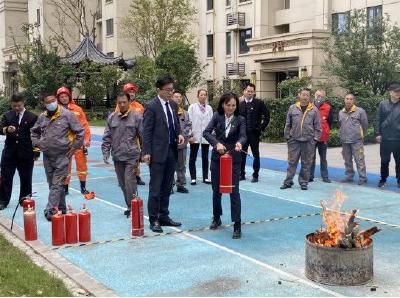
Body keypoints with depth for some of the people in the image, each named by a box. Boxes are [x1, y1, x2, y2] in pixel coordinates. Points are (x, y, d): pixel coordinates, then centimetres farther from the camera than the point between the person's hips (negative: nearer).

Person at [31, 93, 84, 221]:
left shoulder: (67, 115, -9)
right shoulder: (42, 117, 5)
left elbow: (80, 131, -6)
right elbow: (34, 131, 23)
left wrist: (73, 147, -6)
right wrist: (37, 144, 10)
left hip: (62, 156, -5)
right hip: (47, 156, 5)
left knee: (57, 185, -9)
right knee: (52, 184, 12)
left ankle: (51, 210, -9)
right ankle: (61, 208, 24)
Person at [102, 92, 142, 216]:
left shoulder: (136, 117, -3)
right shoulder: (112, 117, 8)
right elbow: (107, 137, 11)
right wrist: (105, 152, 3)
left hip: (131, 156, -4)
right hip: (117, 157, 5)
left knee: (129, 182, -12)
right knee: (122, 183, 11)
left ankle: (132, 207, -2)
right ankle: (129, 205, 23)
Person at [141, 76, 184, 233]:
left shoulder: (174, 105, 11)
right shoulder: (151, 106, -9)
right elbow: (146, 131, -10)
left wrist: (179, 134, 0)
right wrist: (146, 152, -14)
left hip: (172, 151, 7)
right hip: (158, 152, -7)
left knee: (167, 187, 13)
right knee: (155, 188, 0)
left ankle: (164, 216, 23)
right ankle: (153, 220, 9)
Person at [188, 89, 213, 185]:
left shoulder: (209, 108, 8)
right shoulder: (192, 107, 1)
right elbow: (189, 121, -3)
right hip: (195, 136, -2)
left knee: (205, 157, 8)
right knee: (193, 157, 2)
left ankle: (205, 177, 15)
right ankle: (193, 178, 8)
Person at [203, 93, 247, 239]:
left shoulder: (240, 119, -3)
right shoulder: (217, 116, -1)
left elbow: (243, 136, -16)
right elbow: (206, 132, -12)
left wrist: (239, 143, -39)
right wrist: (217, 143, -29)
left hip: (234, 159, -2)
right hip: (217, 157, 2)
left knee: (234, 191, -6)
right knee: (216, 189, 11)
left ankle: (237, 225, -1)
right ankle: (216, 218, 33)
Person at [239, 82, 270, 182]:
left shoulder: (259, 103, -2)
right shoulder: (240, 104, 5)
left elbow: (267, 116, 0)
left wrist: (262, 127, -5)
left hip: (254, 133, -2)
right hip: (243, 133, 2)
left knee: (256, 155, 3)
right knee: (242, 154, 8)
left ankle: (255, 175, 11)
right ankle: (242, 174, 19)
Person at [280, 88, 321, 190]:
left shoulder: (314, 109, 3)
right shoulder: (293, 108, 4)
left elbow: (317, 126, 5)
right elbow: (288, 124, 8)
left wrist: (315, 138, -1)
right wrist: (287, 136, 5)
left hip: (308, 141, 0)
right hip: (294, 140, 0)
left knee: (306, 163, 6)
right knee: (292, 162, 3)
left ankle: (303, 182, 16)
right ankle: (288, 181, 11)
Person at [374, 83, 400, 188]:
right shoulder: (383, 104, 2)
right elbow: (378, 120, 3)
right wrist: (378, 133, -3)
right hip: (385, 138, 0)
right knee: (384, 161, 8)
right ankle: (383, 180, 19)